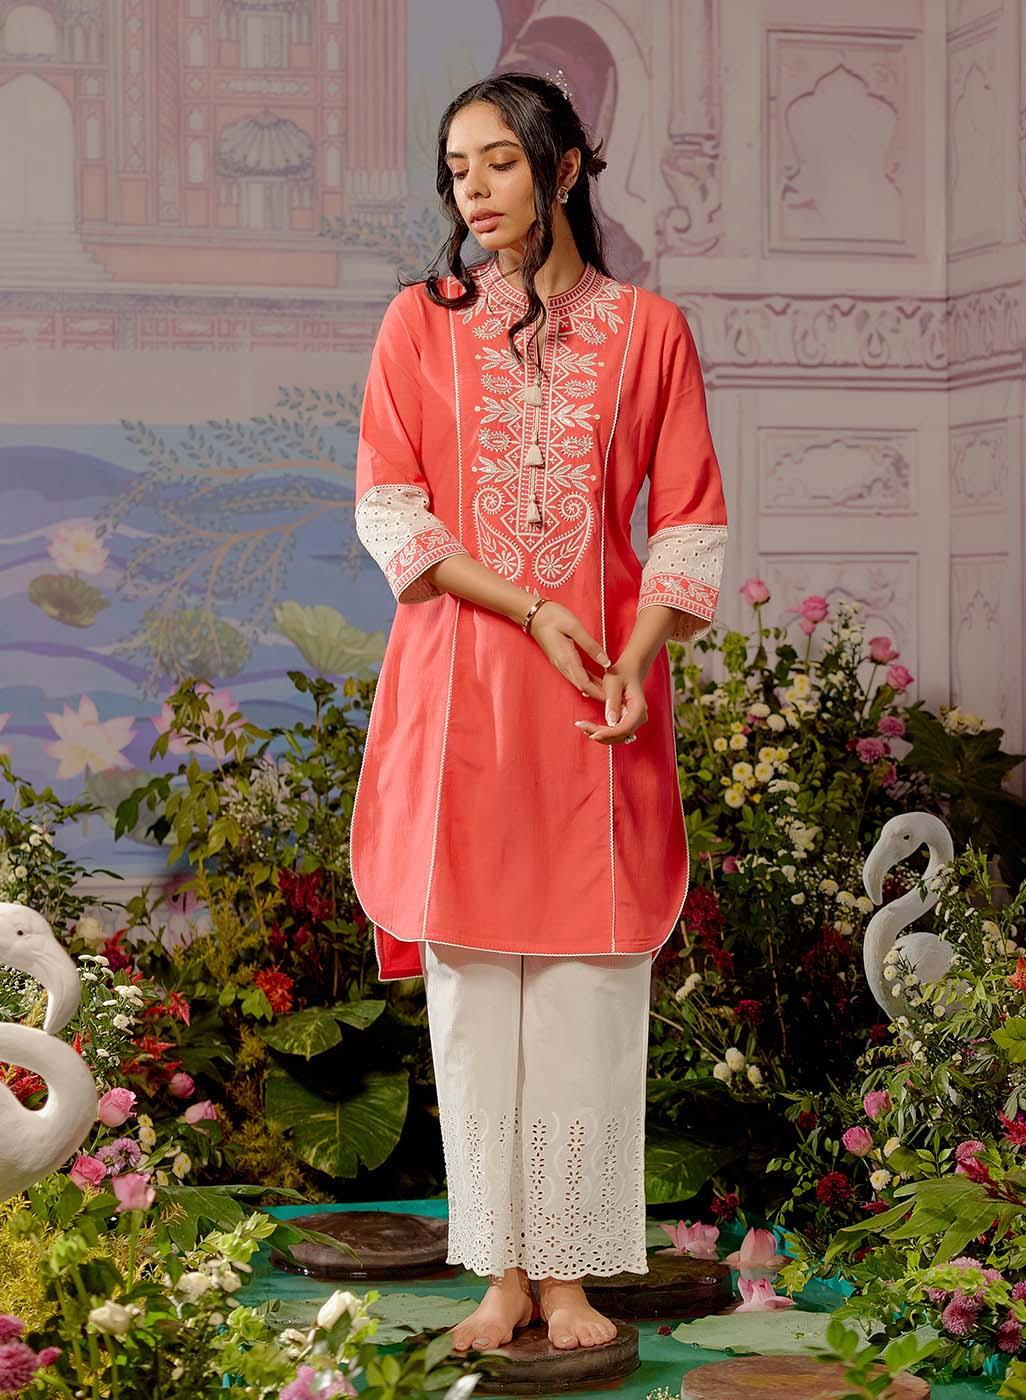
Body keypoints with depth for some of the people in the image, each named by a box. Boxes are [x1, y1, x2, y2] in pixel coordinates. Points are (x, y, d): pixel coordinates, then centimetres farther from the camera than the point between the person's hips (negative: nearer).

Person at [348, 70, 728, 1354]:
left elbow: (690, 523, 5)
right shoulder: (421, 323, 7)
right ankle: (502, 1271, 10)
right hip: (459, 694, 1)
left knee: (586, 990, 0)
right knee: (472, 988, 2)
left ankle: (570, 1272, 8)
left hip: (598, 703, 0)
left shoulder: (648, 330, 6)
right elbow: (387, 511, 1)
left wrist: (638, 656, -10)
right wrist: (529, 611, -10)